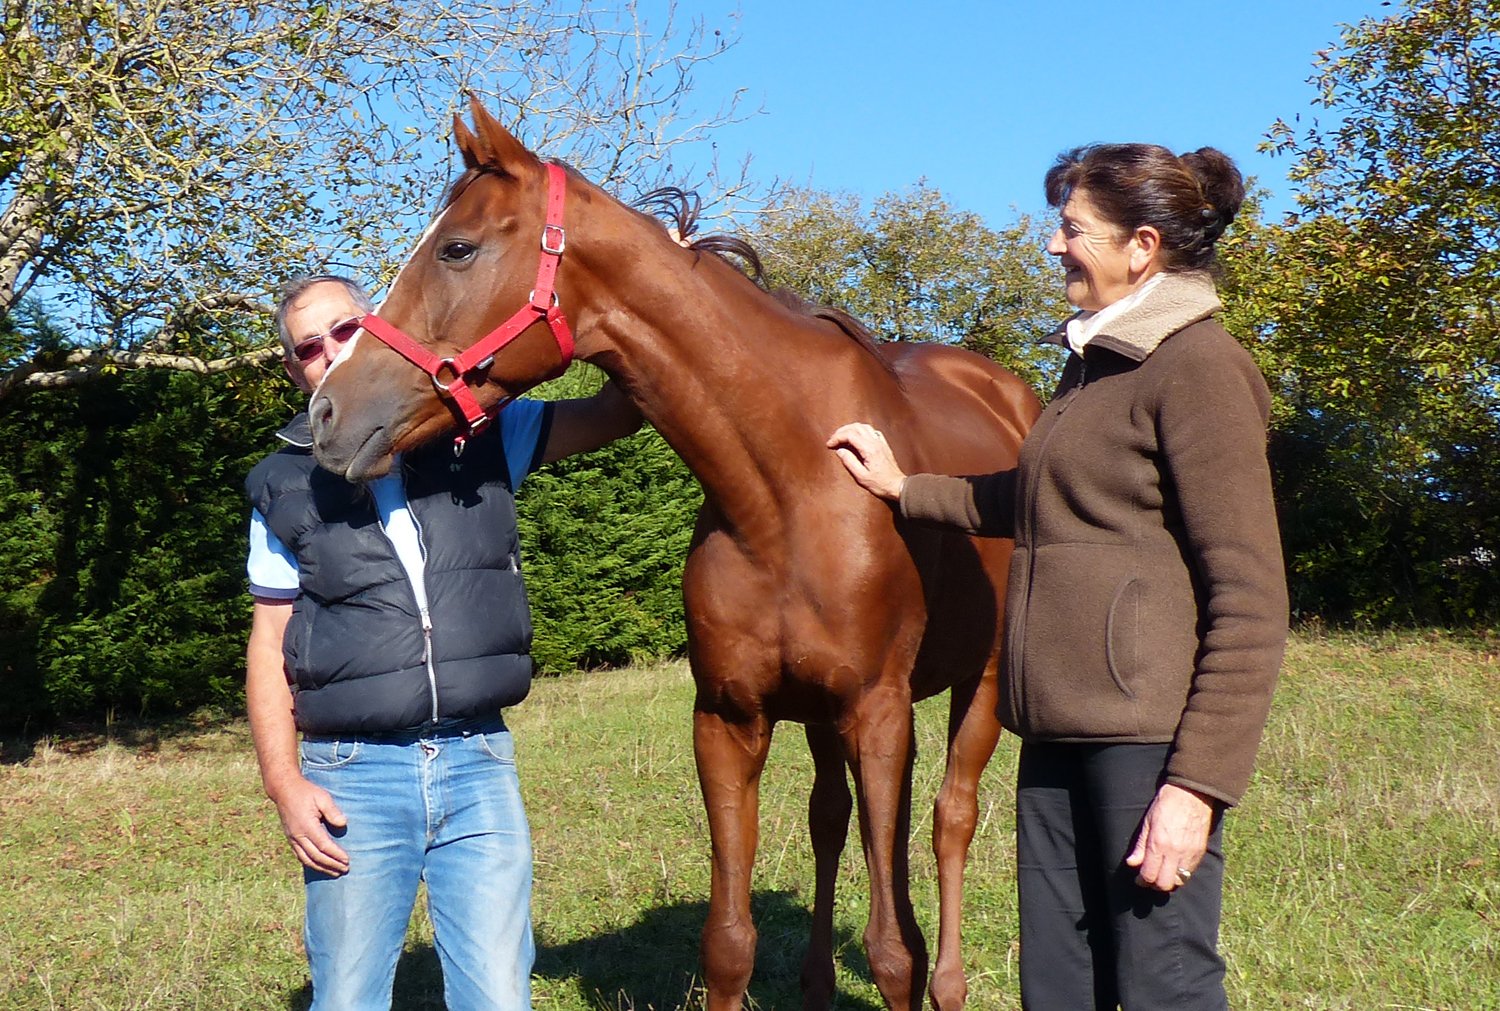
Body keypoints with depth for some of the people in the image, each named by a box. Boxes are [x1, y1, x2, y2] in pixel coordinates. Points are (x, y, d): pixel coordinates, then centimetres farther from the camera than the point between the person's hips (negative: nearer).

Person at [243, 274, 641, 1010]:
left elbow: (617, 411, 7)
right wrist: (284, 783, -5)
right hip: (353, 776, 0)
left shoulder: (479, 432, 6)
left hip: (479, 762, 1)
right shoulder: (285, 487, 4)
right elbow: (270, 645, 5)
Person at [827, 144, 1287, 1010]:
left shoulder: (1199, 366, -12)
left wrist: (1199, 783, -20)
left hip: (1148, 736, -9)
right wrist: (905, 488, 28)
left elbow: (1250, 601, -16)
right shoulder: (1095, 359, 15)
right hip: (1060, 728, 9)